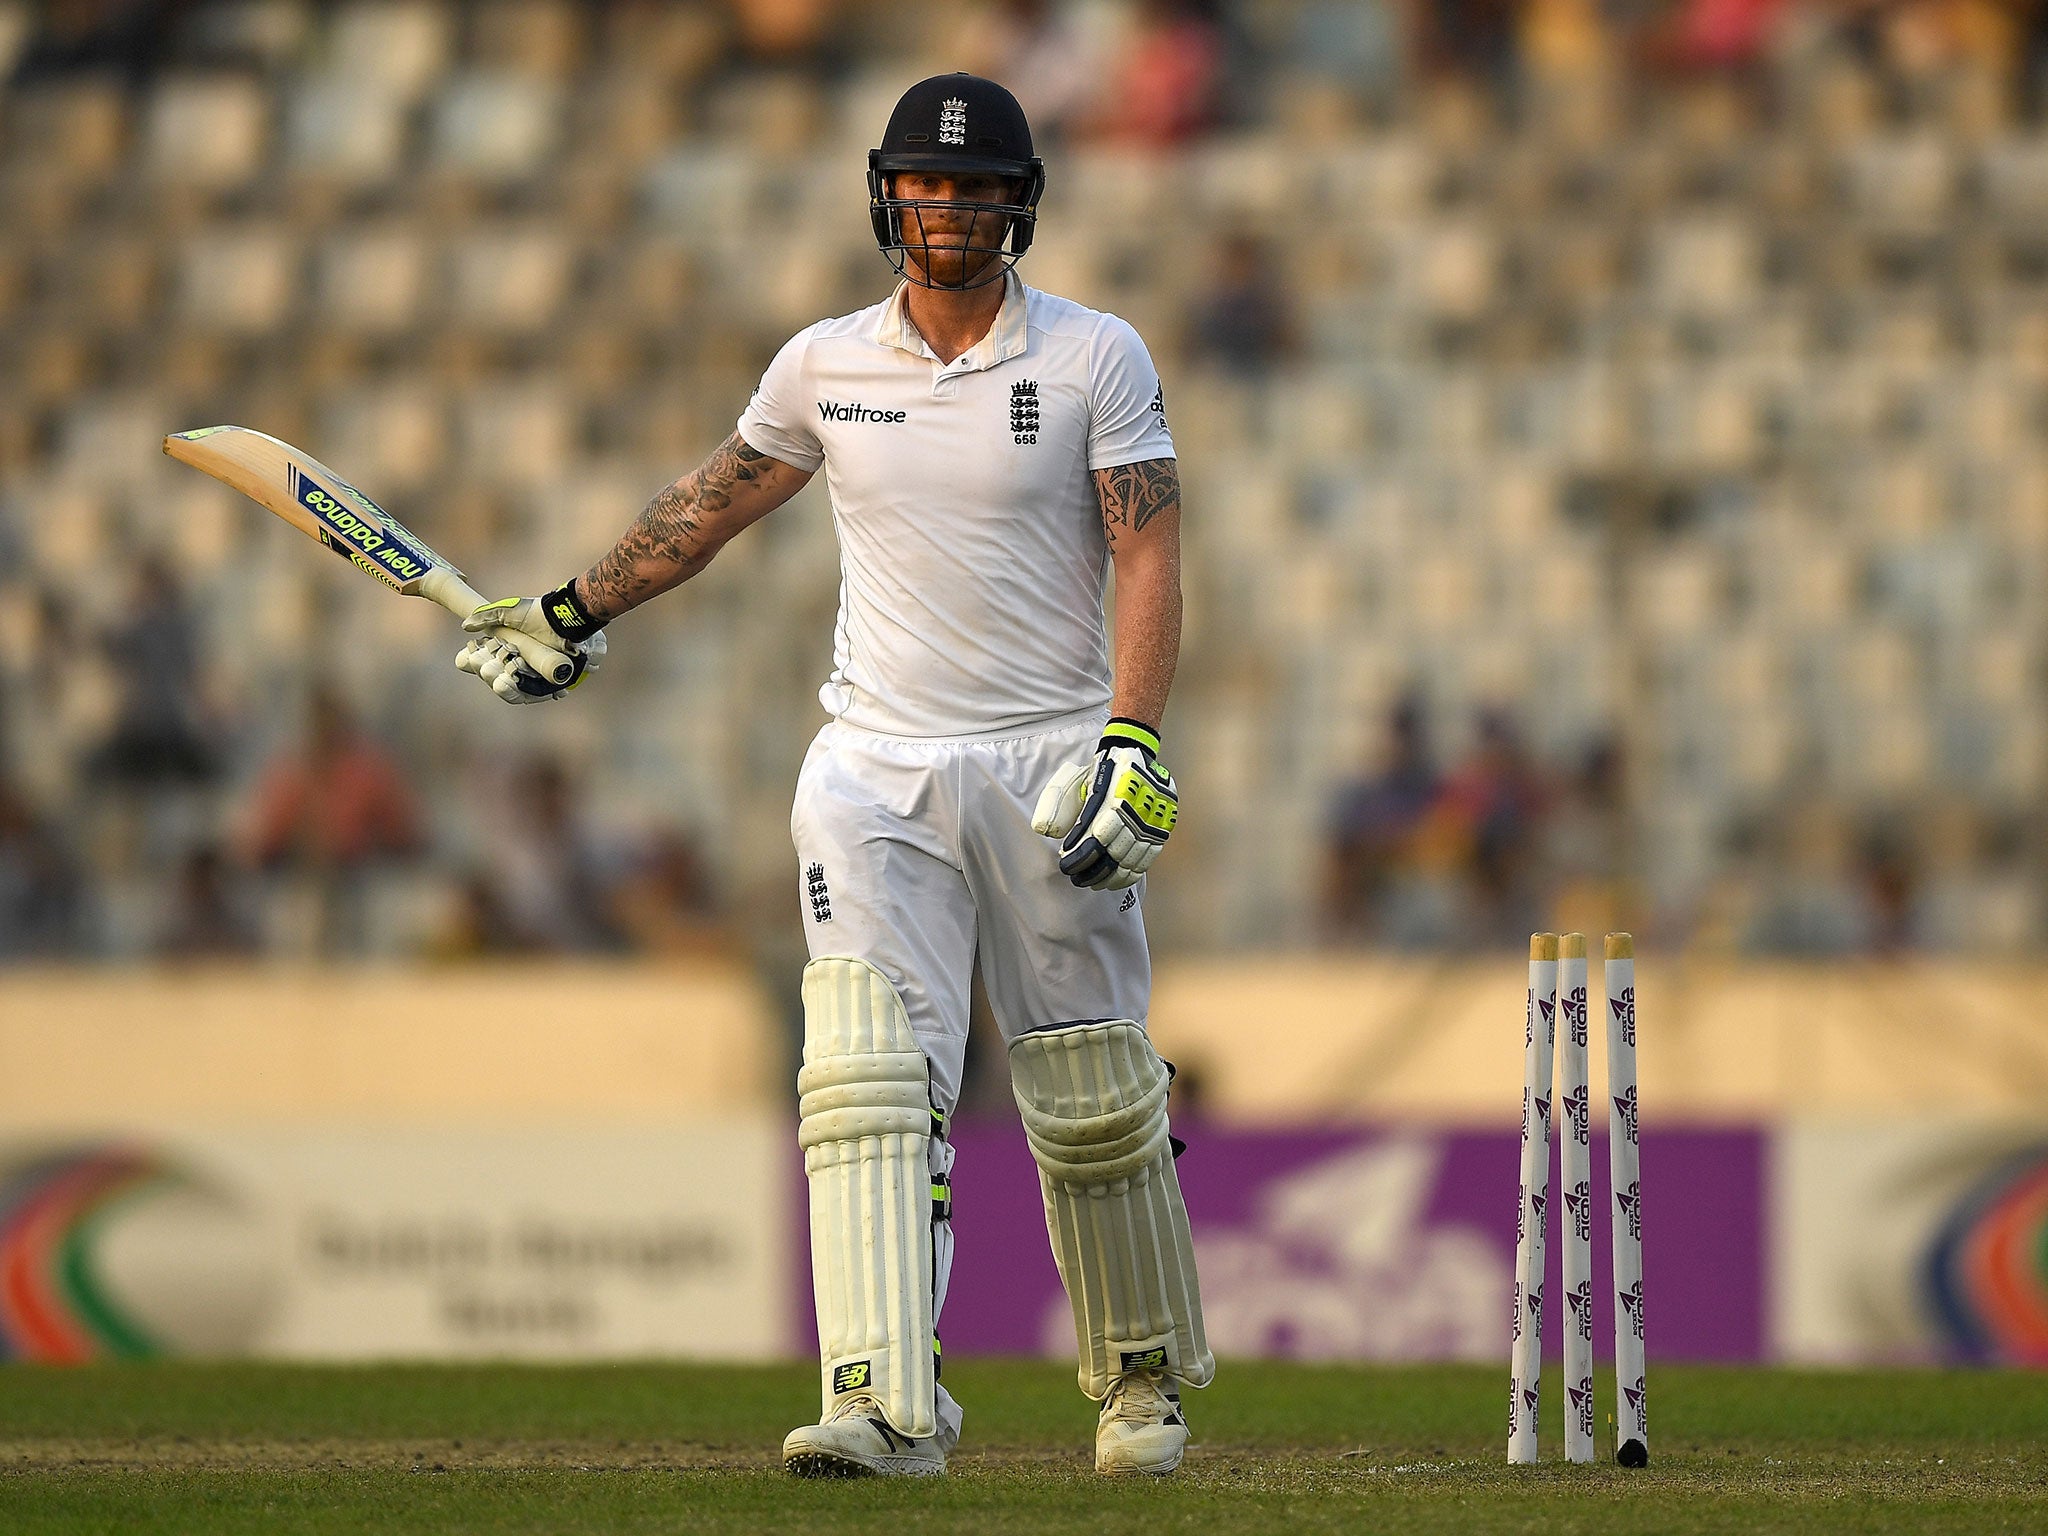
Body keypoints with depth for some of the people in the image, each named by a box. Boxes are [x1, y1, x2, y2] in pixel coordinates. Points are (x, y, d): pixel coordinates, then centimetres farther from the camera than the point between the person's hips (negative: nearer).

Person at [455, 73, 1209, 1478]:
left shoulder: (1097, 358, -1)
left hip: (1050, 768, -2)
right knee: (868, 1082, -15)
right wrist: (569, 614, 28)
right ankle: (888, 1408, -23)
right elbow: (716, 502, 22)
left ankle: (1145, 1376, 26)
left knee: (1095, 1102, 4)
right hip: (874, 769, 2)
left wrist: (1132, 744, -19)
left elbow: (1148, 556, -7)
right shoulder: (825, 365, 7)